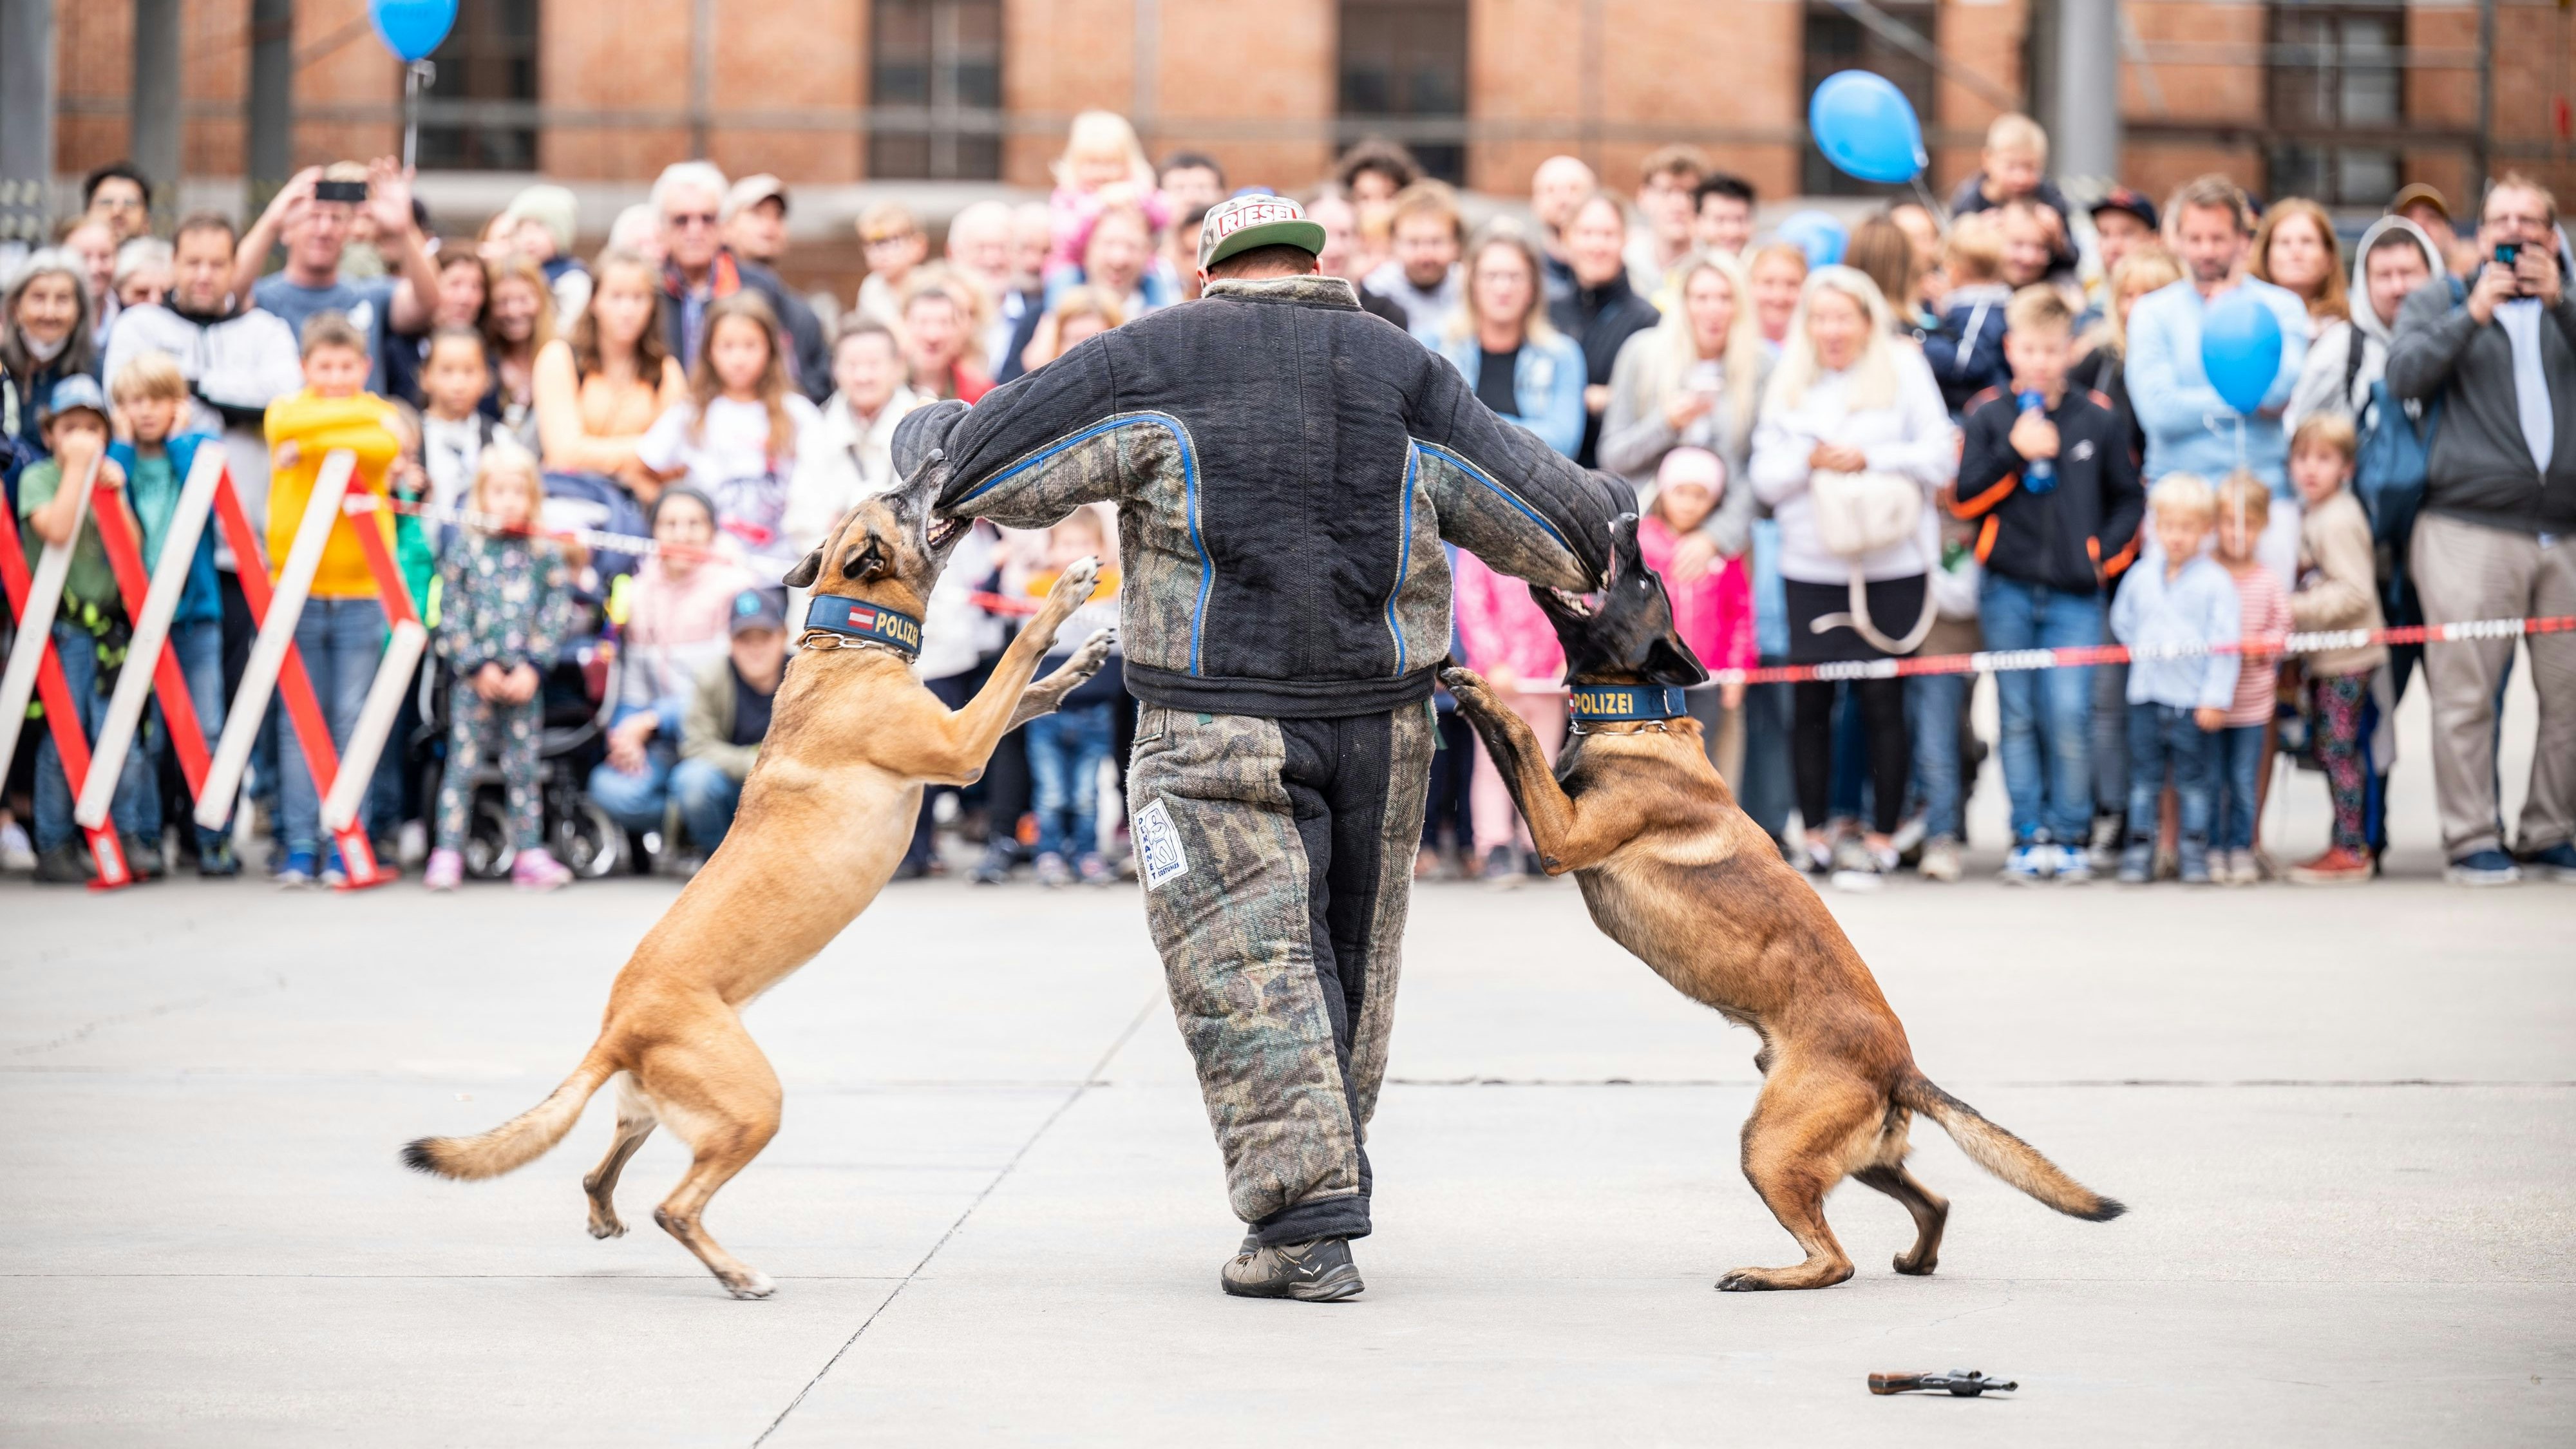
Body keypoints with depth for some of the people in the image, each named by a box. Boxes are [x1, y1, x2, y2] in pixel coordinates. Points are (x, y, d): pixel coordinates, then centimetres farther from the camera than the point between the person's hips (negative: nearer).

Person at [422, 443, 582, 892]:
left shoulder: (546, 554, 6)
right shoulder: (465, 548, 1)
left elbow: (558, 615, 3)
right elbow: (450, 613, -1)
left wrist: (533, 667, -7)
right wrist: (479, 666, -8)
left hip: (525, 680, 2)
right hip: (472, 679, -2)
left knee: (523, 767, 6)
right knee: (463, 762, -3)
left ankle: (530, 853, 10)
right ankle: (447, 854, -1)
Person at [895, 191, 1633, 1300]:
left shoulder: (1154, 364, -1)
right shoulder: (1404, 374, 9)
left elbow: (986, 467, -1)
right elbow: (1548, 522, 13)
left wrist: (927, 438, 20)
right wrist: (1615, 522, 34)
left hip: (1220, 729, -4)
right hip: (1381, 723, 4)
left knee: (1247, 969, -4)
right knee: (1351, 964, 15)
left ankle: (1306, 1224, -11)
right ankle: (1329, 1188, 25)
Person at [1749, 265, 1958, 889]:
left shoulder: (1904, 371, 3)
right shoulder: (1788, 382, 12)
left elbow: (1939, 458, -3)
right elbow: (1766, 476, 7)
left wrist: (1868, 459, -12)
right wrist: (1809, 460, -12)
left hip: (1891, 567, -3)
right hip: (1811, 567, 3)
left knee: (1883, 702, -2)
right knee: (1809, 703, 1)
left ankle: (1881, 837, 6)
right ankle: (1814, 834, 11)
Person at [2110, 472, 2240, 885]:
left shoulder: (2216, 582, -5)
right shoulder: (2142, 577, 8)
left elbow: (2224, 643, -7)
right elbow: (2122, 622, 22)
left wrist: (2216, 698, -12)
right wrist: (2144, 650, 6)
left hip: (2194, 699, -3)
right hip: (2146, 695, 4)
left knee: (2194, 779, 3)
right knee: (2144, 776, 7)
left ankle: (2195, 850, 11)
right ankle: (2139, 847, 13)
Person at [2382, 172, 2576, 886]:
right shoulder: (2441, 298, 14)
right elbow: (2404, 374, -2)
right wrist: (2474, 314, -9)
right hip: (2470, 527, -2)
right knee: (2466, 694, -7)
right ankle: (2473, 840, -1)